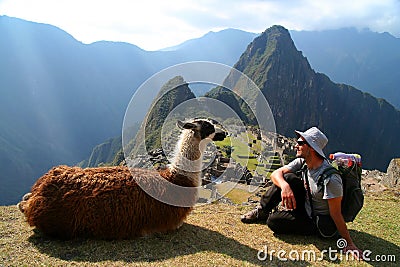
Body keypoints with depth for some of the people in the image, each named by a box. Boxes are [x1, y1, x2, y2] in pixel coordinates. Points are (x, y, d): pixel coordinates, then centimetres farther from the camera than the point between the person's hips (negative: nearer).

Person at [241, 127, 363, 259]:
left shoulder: (330, 179, -31)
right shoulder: (302, 162, -8)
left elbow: (336, 215, -27)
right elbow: (276, 173, -13)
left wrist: (349, 244, -24)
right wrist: (285, 186, -34)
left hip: (320, 223, -7)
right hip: (306, 207, 7)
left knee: (274, 221, -23)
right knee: (288, 178, -14)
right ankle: (262, 211, 1)